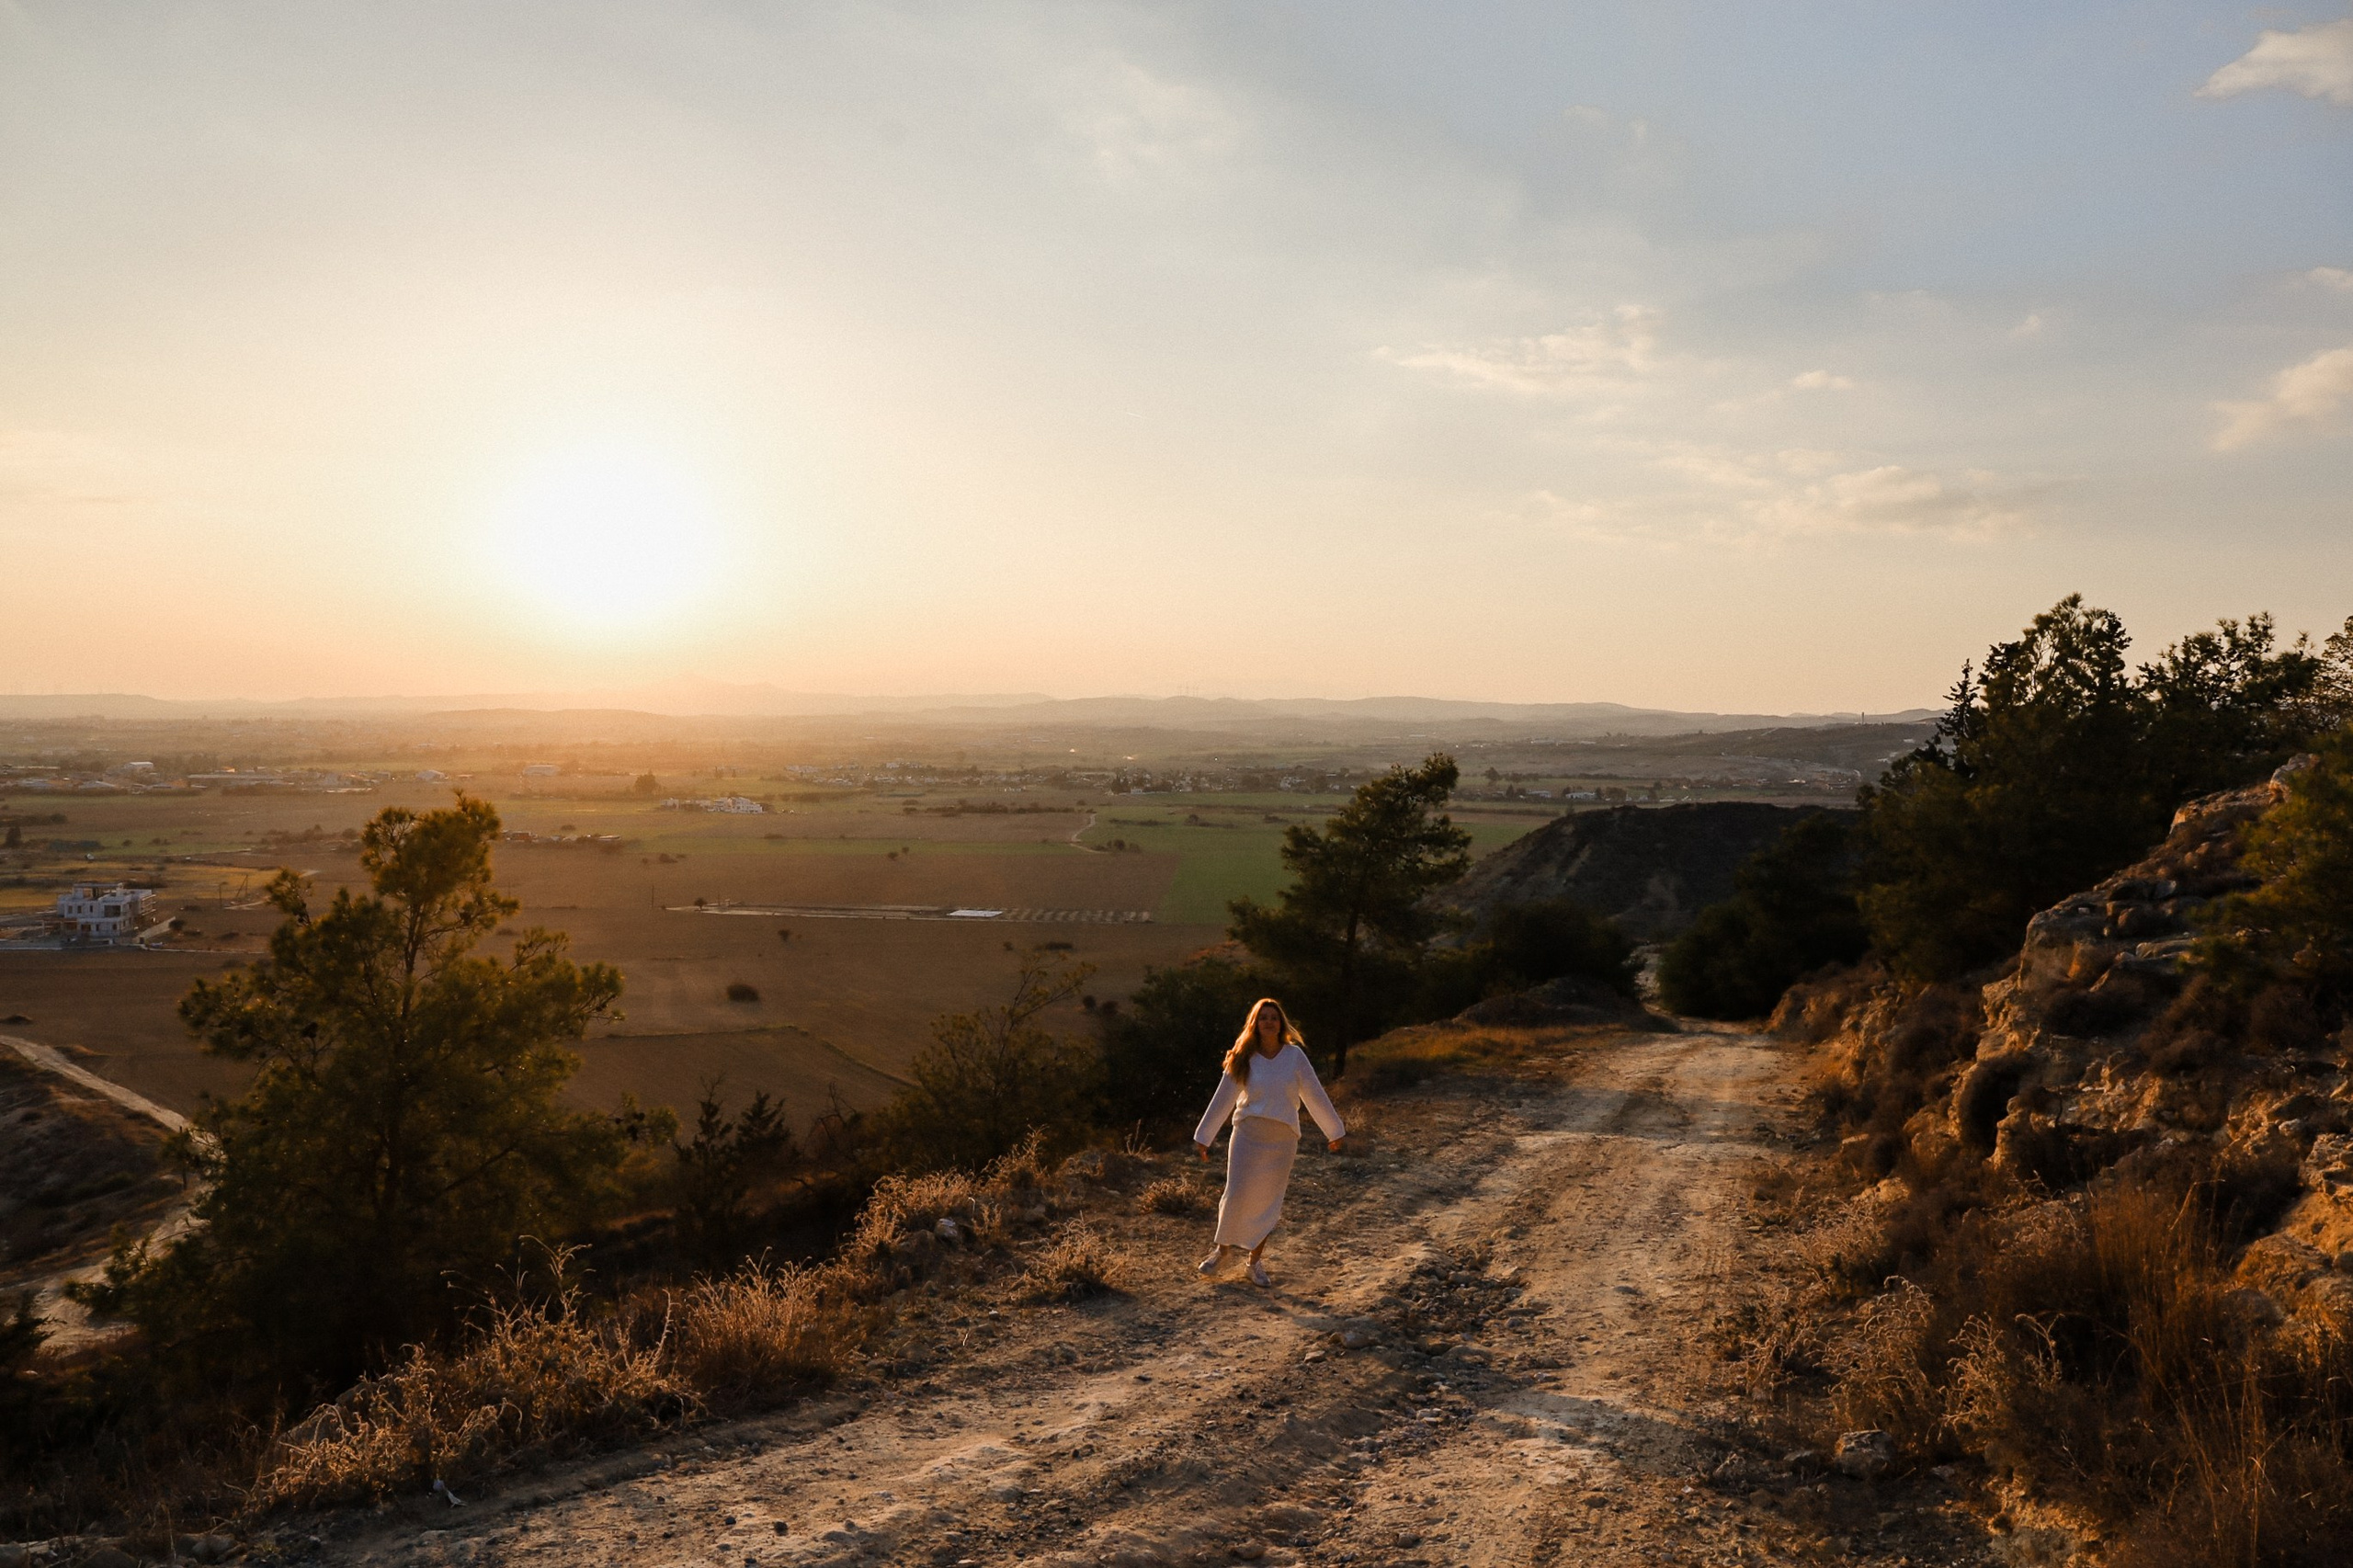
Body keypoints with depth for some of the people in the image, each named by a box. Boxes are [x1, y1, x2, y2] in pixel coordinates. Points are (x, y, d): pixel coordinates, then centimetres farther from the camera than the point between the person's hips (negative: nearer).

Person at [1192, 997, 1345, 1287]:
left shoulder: (1294, 1056, -1)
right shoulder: (1243, 1059, -2)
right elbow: (1223, 1099, 3)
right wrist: (1203, 1136, 5)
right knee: (1237, 1195, -4)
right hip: (1247, 1134, -1)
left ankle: (1256, 1261, 20)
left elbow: (1315, 1095, 5)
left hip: (1282, 1139, 1)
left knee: (1269, 1202, 5)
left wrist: (1334, 1130, 8)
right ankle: (1223, 1249, 19)